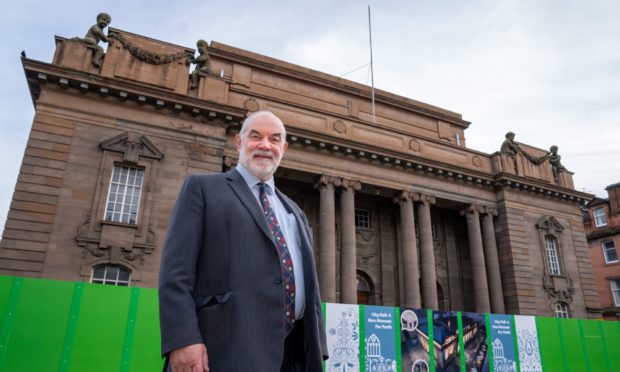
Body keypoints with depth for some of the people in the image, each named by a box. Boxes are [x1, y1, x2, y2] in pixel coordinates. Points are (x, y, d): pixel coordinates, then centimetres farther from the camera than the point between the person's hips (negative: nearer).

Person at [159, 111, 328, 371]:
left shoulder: (295, 213, 21)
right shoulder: (202, 187, 6)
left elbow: (308, 283, 18)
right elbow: (176, 269, -4)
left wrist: (316, 348, 9)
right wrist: (182, 339, -15)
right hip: (230, 349, -5)